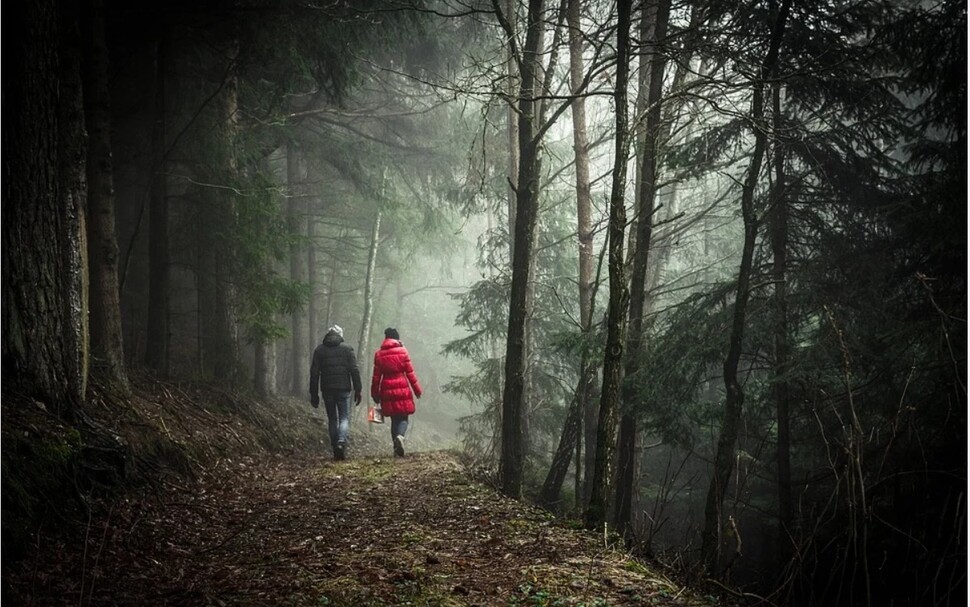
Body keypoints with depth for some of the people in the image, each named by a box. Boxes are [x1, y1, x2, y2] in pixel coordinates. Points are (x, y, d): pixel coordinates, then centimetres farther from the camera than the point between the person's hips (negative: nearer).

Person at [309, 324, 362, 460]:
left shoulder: (319, 350, 7)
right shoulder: (347, 349, 2)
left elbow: (314, 373, 4)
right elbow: (354, 371, -3)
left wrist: (314, 394, 8)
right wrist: (357, 390, 1)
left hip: (327, 390, 2)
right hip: (343, 389, -2)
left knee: (332, 419, 12)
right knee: (344, 417, 2)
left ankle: (336, 449, 10)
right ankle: (341, 441, -23)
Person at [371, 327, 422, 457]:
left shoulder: (379, 354, 3)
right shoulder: (402, 351, -3)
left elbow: (376, 376, 5)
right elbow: (410, 372, -3)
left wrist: (375, 394, 13)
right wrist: (417, 389, 4)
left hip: (387, 391, 3)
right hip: (402, 389, -2)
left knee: (394, 419, 12)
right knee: (403, 418, 6)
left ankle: (397, 450, 8)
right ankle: (400, 436, -26)